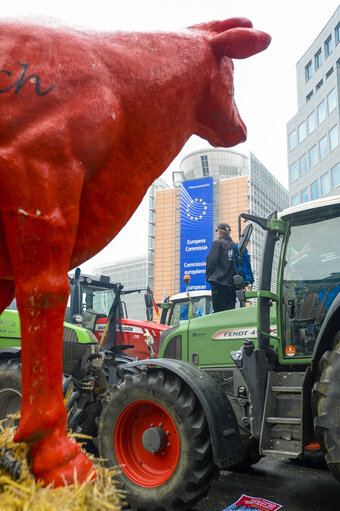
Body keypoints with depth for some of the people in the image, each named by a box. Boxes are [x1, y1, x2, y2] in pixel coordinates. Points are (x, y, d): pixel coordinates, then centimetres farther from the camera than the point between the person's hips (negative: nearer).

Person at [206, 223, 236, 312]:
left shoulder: (217, 243, -3)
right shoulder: (235, 246, 13)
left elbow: (211, 261, -9)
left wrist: (208, 277, 0)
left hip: (219, 282, -6)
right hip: (232, 284, 6)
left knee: (219, 310, -6)